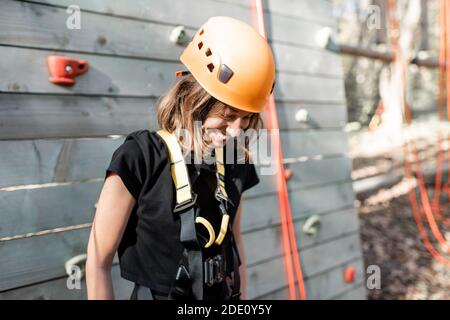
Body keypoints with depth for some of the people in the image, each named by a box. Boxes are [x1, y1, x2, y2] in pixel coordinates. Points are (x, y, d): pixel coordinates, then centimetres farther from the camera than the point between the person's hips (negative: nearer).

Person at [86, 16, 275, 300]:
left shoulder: (234, 163, -4)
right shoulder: (140, 158, -20)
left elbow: (234, 241, 8)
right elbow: (99, 263, -15)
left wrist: (243, 298, 12)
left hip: (225, 293, 5)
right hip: (157, 293, -4)